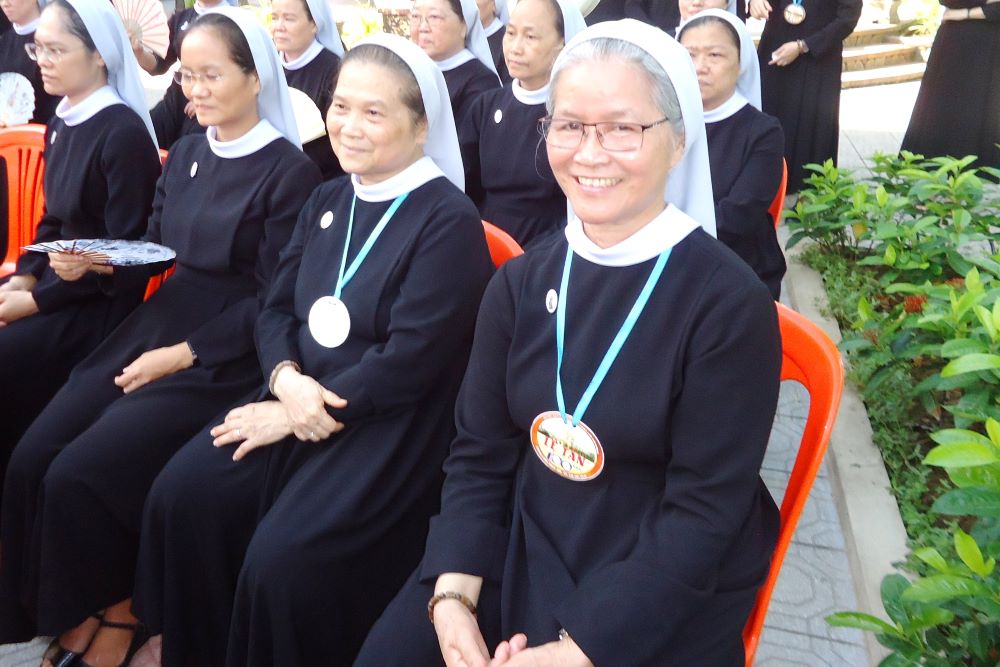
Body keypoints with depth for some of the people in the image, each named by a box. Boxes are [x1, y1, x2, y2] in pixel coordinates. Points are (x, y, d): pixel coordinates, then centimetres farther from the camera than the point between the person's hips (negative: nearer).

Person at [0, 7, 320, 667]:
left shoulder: (290, 172, -10)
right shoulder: (187, 152, 11)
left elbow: (274, 300, -13)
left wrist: (182, 354, -17)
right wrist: (99, 260, -3)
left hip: (224, 356, -7)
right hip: (153, 326, 7)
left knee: (80, 474, -18)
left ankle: (114, 612, 8)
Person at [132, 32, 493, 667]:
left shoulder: (451, 221, -12)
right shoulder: (327, 200, 12)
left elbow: (409, 361, -19)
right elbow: (277, 310, 10)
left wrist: (297, 413, -14)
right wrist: (286, 379, -12)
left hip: (396, 425, -7)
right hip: (300, 398, 7)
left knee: (283, 559, -21)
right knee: (180, 497, -8)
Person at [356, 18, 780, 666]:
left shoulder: (730, 303, -15)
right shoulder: (521, 281, 0)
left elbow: (704, 511, -15)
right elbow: (480, 451, 1)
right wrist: (453, 594, -12)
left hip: (668, 592, -3)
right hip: (523, 553, 4)